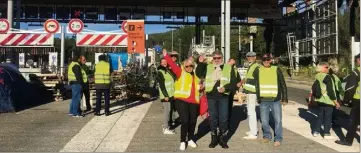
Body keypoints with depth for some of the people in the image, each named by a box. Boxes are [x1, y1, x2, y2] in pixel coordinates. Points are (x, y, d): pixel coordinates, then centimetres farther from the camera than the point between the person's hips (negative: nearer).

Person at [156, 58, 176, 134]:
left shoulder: (169, 71, 15)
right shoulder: (160, 72, -9)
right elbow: (162, 85, -16)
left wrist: (174, 92, 17)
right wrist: (165, 95, -21)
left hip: (171, 94, 8)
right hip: (166, 95, -8)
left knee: (170, 110, 14)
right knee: (167, 110, -8)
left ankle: (167, 125, 27)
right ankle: (166, 129, -5)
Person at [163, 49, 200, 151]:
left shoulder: (195, 76, 19)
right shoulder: (181, 72, 3)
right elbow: (172, 65, -11)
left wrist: (200, 87, 14)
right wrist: (166, 56, -18)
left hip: (193, 101, 5)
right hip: (182, 100, -5)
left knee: (192, 121, 9)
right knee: (185, 121, -8)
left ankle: (190, 140, 30)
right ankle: (183, 142, 8)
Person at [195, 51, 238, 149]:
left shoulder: (229, 67, 5)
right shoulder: (208, 67, 11)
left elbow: (233, 83, 2)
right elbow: (199, 74, 3)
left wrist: (225, 88, -15)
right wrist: (200, 63, -7)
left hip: (223, 96, -1)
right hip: (211, 96, 1)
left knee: (223, 118, 4)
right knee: (213, 118, 8)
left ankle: (222, 139, 18)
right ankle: (214, 139, 20)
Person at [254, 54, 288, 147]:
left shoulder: (276, 70, 3)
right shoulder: (258, 70, 5)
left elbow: (283, 85, 6)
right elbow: (255, 84, 13)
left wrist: (284, 98, 3)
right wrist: (258, 97, 9)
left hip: (275, 100, -1)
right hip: (263, 101, 1)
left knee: (278, 120, 0)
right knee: (264, 121, 7)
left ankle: (278, 139, 12)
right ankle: (267, 136, 27)